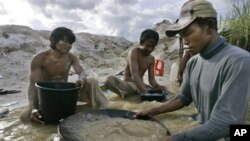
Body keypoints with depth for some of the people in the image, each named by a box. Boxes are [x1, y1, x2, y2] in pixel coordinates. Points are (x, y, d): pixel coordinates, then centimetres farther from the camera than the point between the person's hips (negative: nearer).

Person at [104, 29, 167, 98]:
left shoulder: (151, 59, 6)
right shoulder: (134, 52, -15)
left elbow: (151, 79, 3)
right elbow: (134, 76, -26)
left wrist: (158, 86, -20)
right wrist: (145, 92, -37)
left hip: (141, 85, 7)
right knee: (110, 80, -33)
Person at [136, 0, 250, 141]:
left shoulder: (238, 61, -25)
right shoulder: (192, 63, -1)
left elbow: (225, 123, -28)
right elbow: (183, 98, 10)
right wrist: (153, 111, 1)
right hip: (200, 128, 6)